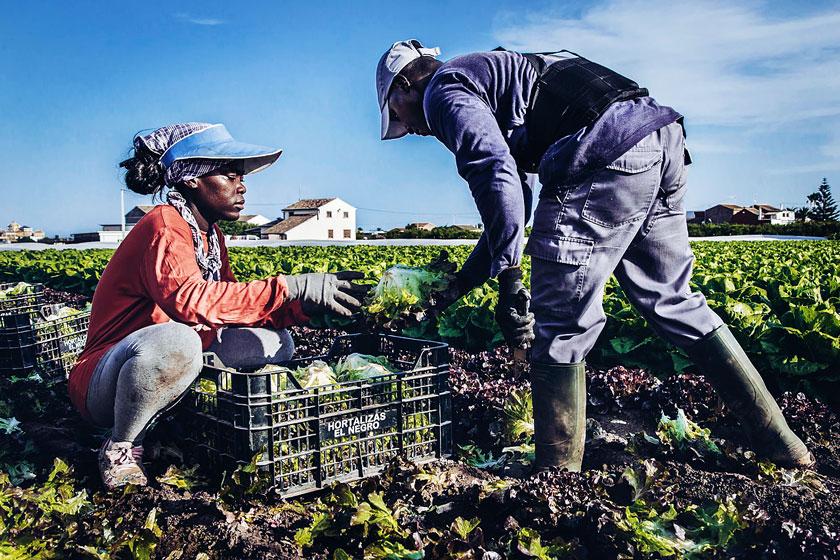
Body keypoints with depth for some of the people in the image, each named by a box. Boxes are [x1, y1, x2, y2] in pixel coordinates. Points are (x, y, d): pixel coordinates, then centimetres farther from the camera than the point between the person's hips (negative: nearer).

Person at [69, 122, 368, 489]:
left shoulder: (211, 237, 10)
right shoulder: (164, 227, -18)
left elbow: (232, 306, 5)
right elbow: (188, 298, -37)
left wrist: (305, 307, -8)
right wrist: (291, 287, -37)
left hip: (169, 365, 8)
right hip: (103, 382, -8)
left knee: (275, 341, 2)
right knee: (174, 340, -40)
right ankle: (121, 448, -13)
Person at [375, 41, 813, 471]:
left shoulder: (443, 89, 6)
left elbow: (495, 174, -15)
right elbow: (514, 205, 33)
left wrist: (509, 280, -15)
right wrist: (459, 283, 33)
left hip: (607, 157, -10)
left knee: (562, 323, 0)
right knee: (671, 302, 18)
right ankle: (779, 442, 27)